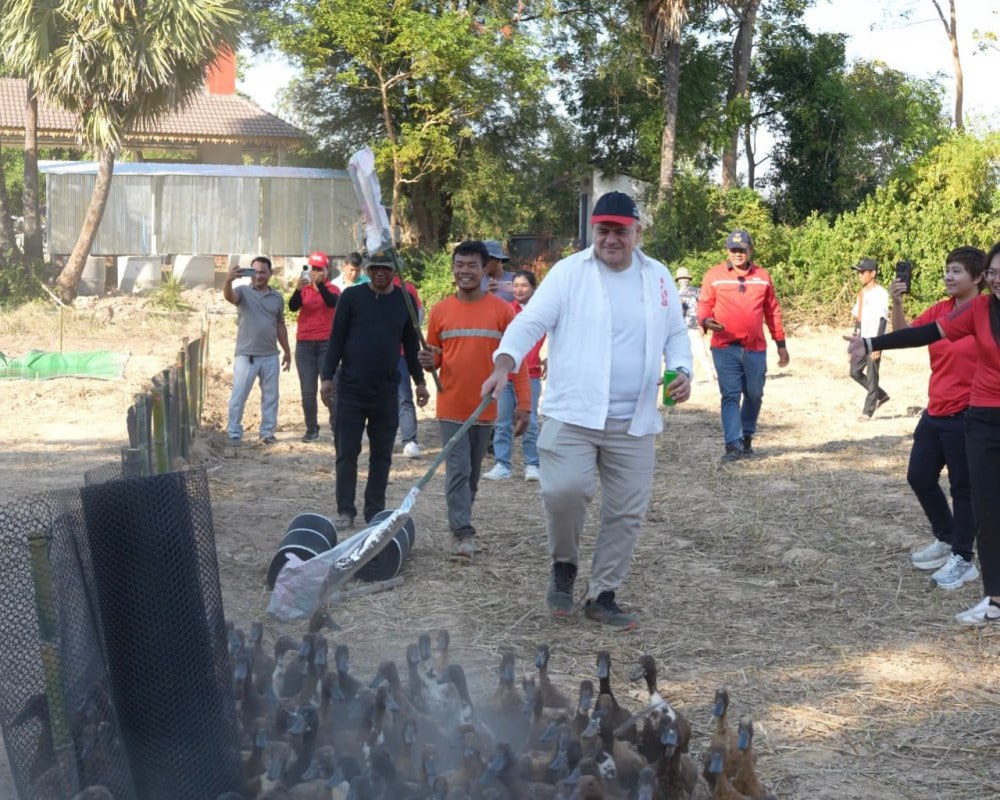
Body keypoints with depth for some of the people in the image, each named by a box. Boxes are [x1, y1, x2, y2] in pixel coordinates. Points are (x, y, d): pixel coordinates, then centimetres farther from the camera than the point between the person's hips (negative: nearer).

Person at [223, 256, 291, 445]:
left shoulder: (277, 298, 9)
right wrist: (228, 281, -48)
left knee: (270, 396, 9)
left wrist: (287, 351, 16)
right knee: (239, 396, 0)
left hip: (270, 356, 4)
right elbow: (229, 296, -26)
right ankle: (234, 433, 5)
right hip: (246, 355, -4)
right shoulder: (243, 292, -3)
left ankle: (267, 432, 18)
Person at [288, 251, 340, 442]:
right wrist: (299, 289, -28)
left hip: (327, 344, -2)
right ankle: (311, 429, 7)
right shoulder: (304, 290, 7)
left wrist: (320, 284, -32)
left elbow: (332, 302, -20)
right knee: (308, 390, 2)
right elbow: (292, 307, -11)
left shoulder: (332, 289, 3)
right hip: (304, 344, 2)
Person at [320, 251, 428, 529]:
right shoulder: (352, 296, 0)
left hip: (387, 392, 2)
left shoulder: (405, 301, 6)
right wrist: (327, 377, -5)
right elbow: (336, 338, 0)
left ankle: (375, 511, 13)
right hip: (351, 389, -2)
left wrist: (419, 381, 13)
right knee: (346, 453, 0)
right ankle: (345, 511, 6)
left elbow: (411, 344, 14)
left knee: (382, 454, 6)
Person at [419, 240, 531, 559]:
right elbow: (434, 356, 12)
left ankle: (461, 525, 25)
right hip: (451, 407, 0)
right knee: (458, 472, -7)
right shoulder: (440, 311, 1)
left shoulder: (502, 310, -3)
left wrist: (523, 404, -8)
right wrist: (429, 361, -13)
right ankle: (463, 533, -8)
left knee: (473, 474, 12)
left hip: (485, 407, 0)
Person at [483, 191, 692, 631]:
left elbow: (676, 334, 19)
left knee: (626, 512, 5)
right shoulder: (568, 272, 0)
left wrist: (681, 370, -2)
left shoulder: (658, 277, 11)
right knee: (563, 490, -20)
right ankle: (564, 565, 9)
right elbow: (530, 321, -6)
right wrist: (503, 365, -23)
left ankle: (603, 595, 19)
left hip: (634, 422, 4)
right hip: (573, 413, -3)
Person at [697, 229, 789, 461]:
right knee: (731, 396, -5)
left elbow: (773, 311, 13)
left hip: (756, 348, 3)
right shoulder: (714, 275, 1)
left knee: (754, 396, 11)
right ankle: (733, 444, -6)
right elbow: (704, 305, 2)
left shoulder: (762, 276, 9)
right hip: (725, 348, -3)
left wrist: (780, 343, 13)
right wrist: (706, 320, -22)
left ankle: (747, 436, 27)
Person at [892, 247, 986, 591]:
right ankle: (946, 539, 34)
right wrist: (897, 304, -12)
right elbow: (905, 335, 3)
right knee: (919, 476, 15)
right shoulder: (939, 310, 6)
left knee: (963, 487, 1)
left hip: (965, 416, -7)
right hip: (935, 412, 7)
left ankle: (963, 560, 13)